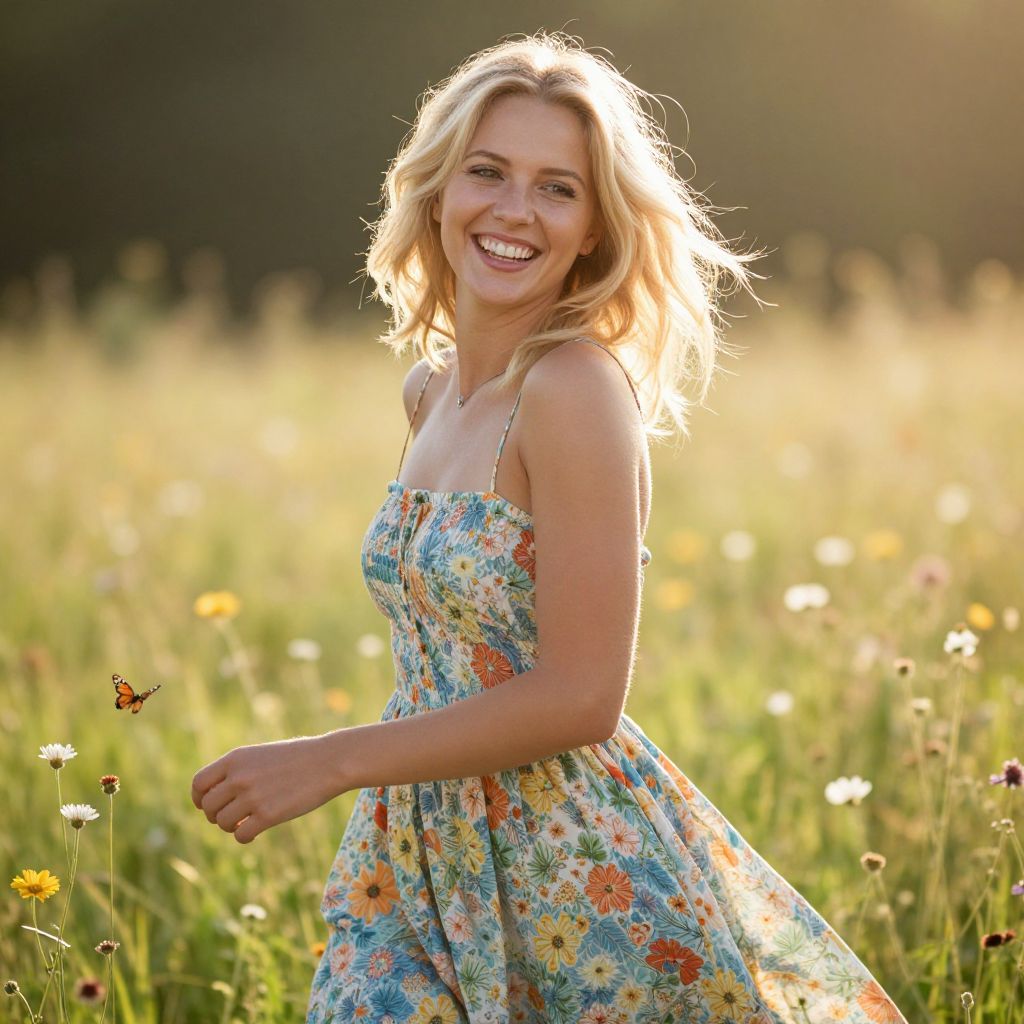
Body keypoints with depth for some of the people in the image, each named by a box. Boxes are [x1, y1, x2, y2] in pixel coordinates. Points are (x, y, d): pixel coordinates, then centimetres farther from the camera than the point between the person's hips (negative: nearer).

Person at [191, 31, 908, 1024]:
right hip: (427, 857, 7)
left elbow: (580, 697, -19)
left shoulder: (576, 389, -17)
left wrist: (325, 762, -16)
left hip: (576, 871, -7)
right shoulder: (431, 392, 7)